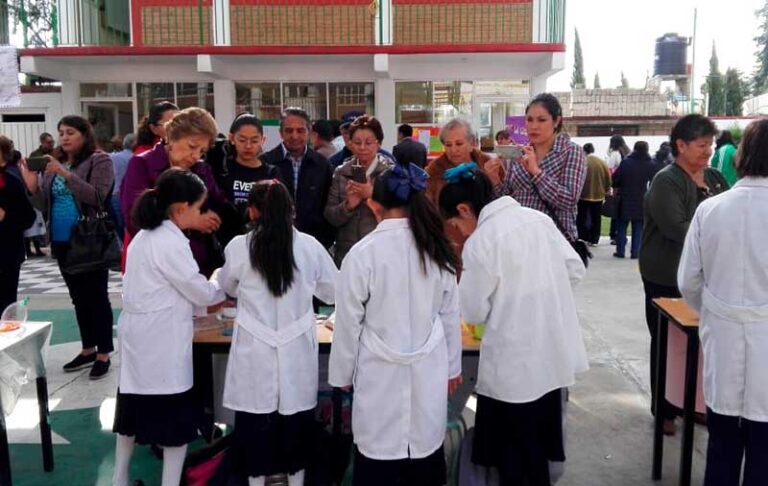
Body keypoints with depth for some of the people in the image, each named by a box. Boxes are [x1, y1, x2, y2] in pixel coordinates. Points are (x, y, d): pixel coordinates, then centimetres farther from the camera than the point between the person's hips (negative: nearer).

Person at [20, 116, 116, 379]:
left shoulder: (99, 160, -6)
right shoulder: (54, 162, 12)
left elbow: (97, 197, -18)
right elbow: (47, 201, 12)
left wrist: (66, 174, -25)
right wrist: (32, 185, -7)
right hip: (63, 242, 7)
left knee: (97, 296, -1)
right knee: (78, 297, 14)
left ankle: (103, 354, 8)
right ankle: (88, 349, 26)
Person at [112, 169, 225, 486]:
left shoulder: (144, 236, 11)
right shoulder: (171, 242, -18)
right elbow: (202, 292, -12)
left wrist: (210, 298, 15)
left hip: (139, 338, 9)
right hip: (162, 342, -9)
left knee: (134, 407, 20)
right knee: (177, 416, 4)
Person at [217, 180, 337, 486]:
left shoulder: (239, 246, -7)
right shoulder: (309, 246, -5)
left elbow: (227, 288, 12)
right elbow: (332, 291, 7)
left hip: (255, 350, -1)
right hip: (297, 350, 1)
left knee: (255, 419, 12)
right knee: (297, 418, 16)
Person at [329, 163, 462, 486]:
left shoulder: (363, 252, -14)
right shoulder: (437, 249, -2)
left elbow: (349, 322, -6)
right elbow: (450, 315, 7)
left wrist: (343, 373, 8)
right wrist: (452, 366, 20)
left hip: (382, 372, -4)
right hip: (428, 370, 4)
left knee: (379, 459, 8)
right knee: (426, 451, 15)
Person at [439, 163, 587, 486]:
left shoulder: (480, 242, -17)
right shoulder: (538, 218, 1)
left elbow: (474, 312, -11)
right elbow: (576, 270, 6)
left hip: (515, 362, -7)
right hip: (553, 352, 7)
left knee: (514, 451, 12)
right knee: (538, 440, 23)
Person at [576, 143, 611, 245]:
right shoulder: (602, 162, 1)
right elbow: (608, 179, 4)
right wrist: (606, 190, 16)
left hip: (584, 195, -4)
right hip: (598, 195, 4)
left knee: (582, 218, 5)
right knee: (596, 219, 11)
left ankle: (582, 239, 3)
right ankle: (594, 240, 13)